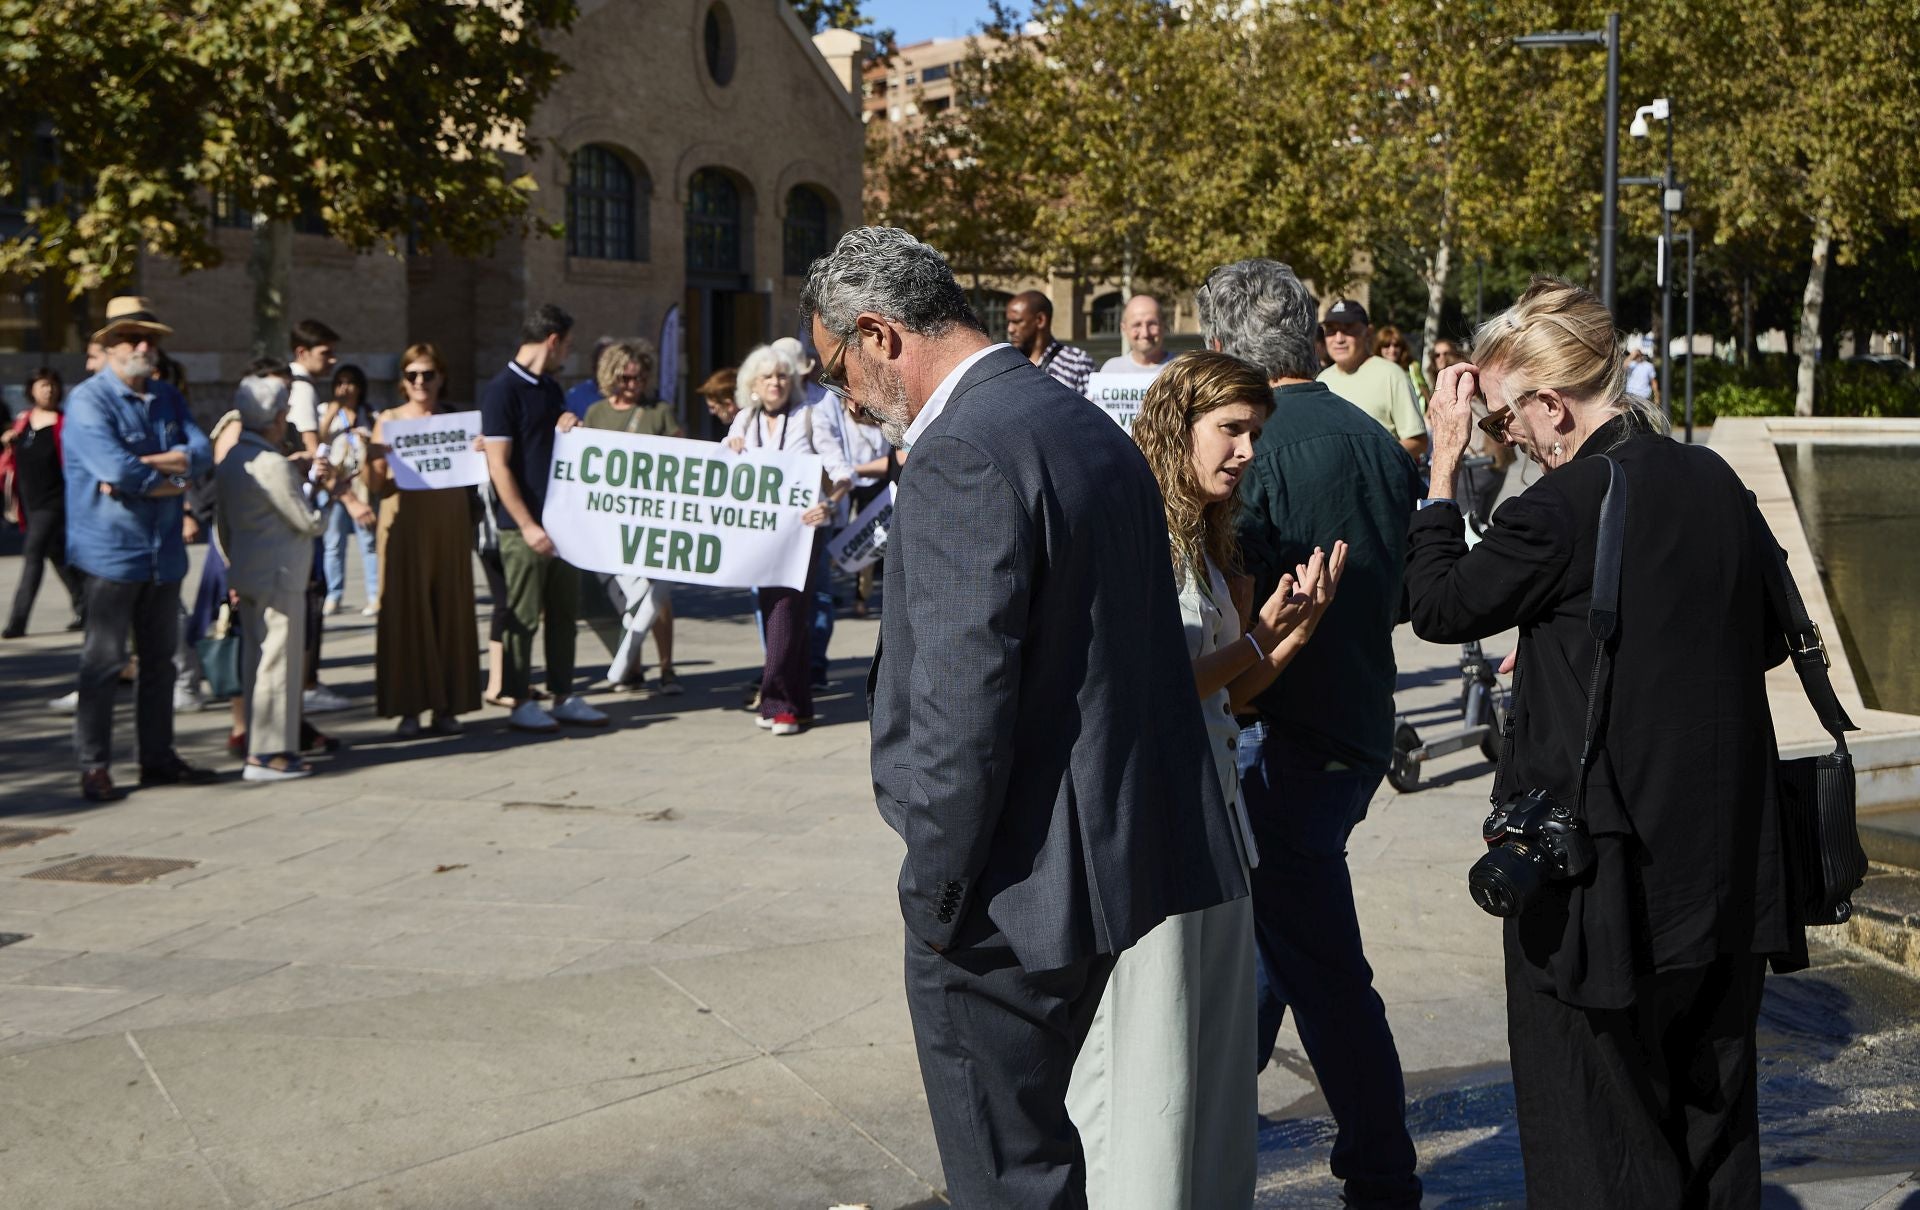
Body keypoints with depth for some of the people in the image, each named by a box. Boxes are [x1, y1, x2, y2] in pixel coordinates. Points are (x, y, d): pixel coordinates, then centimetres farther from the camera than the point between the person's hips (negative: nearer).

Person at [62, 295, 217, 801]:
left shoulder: (167, 398, 13)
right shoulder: (89, 401, -9)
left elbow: (201, 452, -3)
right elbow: (117, 471, -23)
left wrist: (142, 465, -16)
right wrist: (170, 478, -8)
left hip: (164, 551, 7)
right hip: (112, 550, -7)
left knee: (160, 660, 13)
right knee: (103, 662, -2)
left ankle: (158, 757, 23)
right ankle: (94, 766, 5)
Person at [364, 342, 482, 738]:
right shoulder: (389, 420, 5)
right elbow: (376, 486, 1)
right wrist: (369, 456, -17)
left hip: (448, 526, 2)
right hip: (404, 524, -2)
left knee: (449, 609, 2)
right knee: (406, 611, -3)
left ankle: (445, 706, 8)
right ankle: (409, 706, 2)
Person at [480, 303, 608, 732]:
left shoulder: (551, 389, 15)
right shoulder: (502, 390, -10)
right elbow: (498, 465, -14)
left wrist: (570, 431, 1)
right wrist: (528, 526, -18)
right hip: (523, 524, -8)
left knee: (565, 612, 11)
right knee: (523, 616, -1)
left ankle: (563, 697, 19)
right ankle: (521, 704, 7)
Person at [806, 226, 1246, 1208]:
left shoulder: (960, 461, -20)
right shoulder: (1087, 424, 11)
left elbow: (961, 713, -24)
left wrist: (931, 898, -13)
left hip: (1010, 892, -10)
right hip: (1110, 851, 10)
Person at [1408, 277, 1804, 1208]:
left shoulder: (1560, 509, -19)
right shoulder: (1716, 484, 3)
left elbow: (1438, 606, -6)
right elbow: (1768, 639, 14)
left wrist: (1443, 464, 0)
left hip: (1604, 869, -7)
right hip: (1727, 858, 7)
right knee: (1714, 1108, 19)